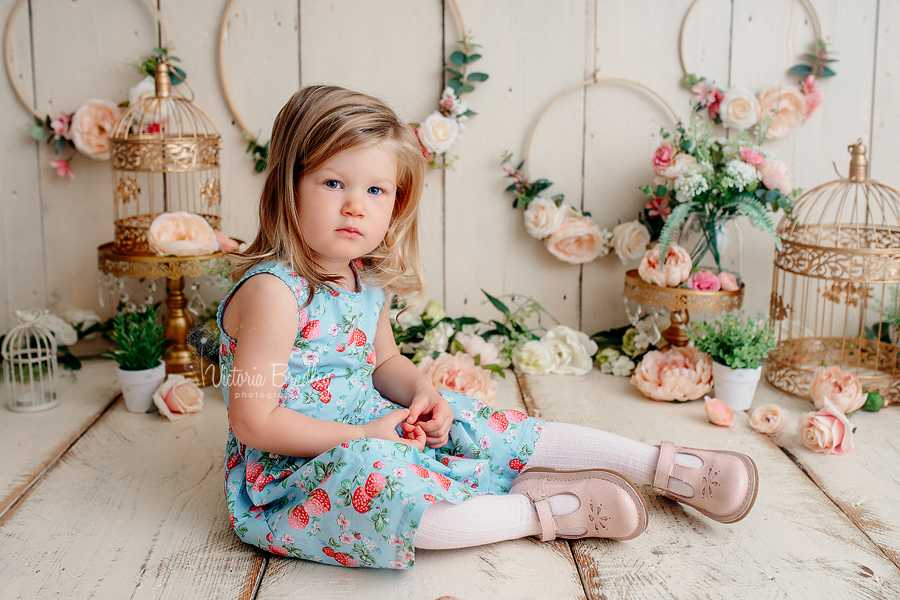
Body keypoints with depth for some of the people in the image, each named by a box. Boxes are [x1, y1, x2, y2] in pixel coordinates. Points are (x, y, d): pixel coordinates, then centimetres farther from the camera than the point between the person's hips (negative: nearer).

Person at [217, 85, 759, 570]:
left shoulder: (367, 279, 1)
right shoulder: (272, 291, -24)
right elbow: (253, 420, -24)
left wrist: (421, 391, -4)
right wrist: (364, 433, -22)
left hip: (374, 430, 8)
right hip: (285, 478, -7)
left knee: (474, 426, -2)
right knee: (373, 474, -37)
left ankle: (666, 465, 3)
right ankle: (539, 510, -18)